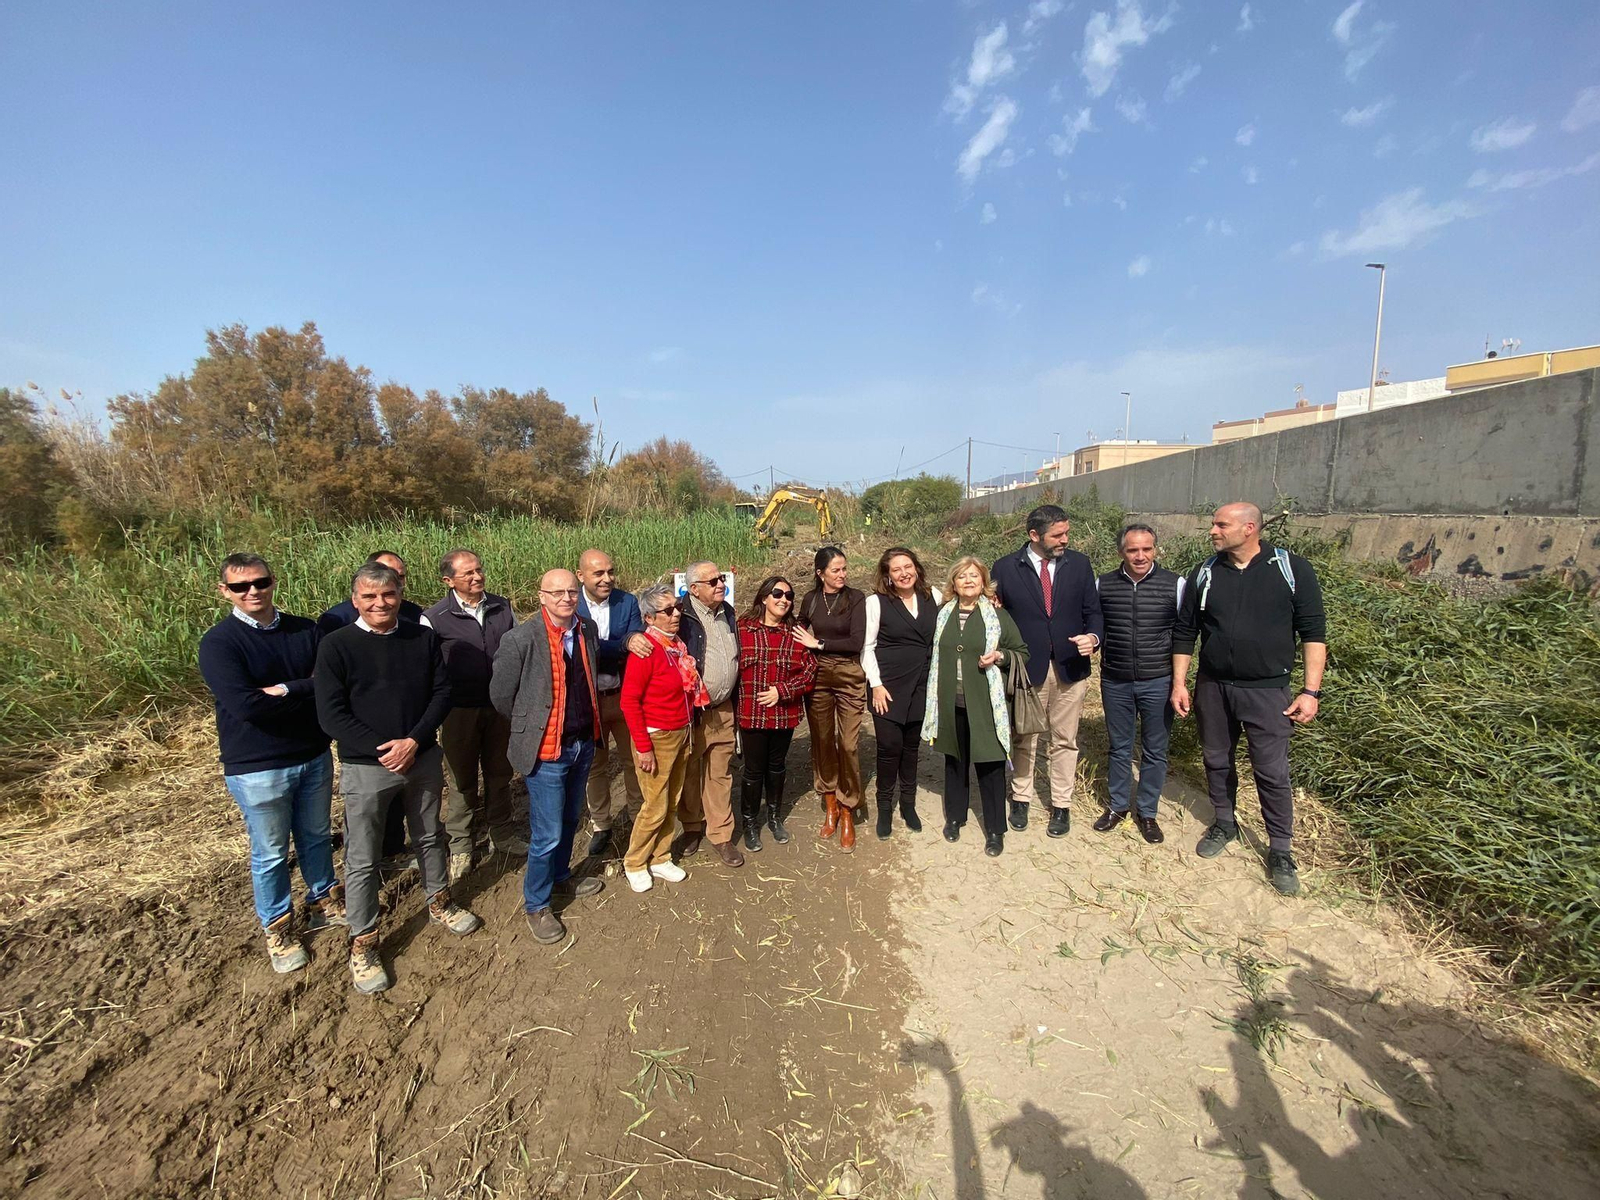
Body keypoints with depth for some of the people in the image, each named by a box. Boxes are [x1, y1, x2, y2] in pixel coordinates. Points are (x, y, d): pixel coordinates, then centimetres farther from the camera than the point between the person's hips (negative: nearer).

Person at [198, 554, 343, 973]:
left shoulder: (306, 630, -2)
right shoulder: (218, 643, -13)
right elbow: (246, 705, -24)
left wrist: (284, 690, -22)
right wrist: (307, 692, -15)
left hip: (315, 757, 3)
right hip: (257, 768, -3)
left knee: (316, 837, 21)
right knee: (270, 854, 13)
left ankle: (324, 901, 42)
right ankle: (279, 927, 33)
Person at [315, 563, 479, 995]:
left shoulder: (423, 637, -2)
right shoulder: (336, 644, -10)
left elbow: (442, 692, -2)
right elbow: (331, 713, -12)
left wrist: (414, 741, -14)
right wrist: (383, 749, -18)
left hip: (423, 759, 3)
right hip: (365, 767, -3)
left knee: (429, 837, 20)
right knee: (362, 860, 7)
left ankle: (439, 902, 42)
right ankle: (362, 943, 24)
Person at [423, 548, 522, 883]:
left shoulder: (502, 607, 0)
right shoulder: (434, 618, -11)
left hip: (501, 706, 3)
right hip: (460, 711, -3)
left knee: (500, 774, 16)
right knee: (462, 780, 11)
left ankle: (502, 833, 34)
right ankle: (461, 843, 29)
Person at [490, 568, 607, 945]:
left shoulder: (587, 630, -1)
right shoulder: (521, 639, -19)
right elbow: (501, 696, -9)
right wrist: (530, 728, 3)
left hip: (583, 744, 6)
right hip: (547, 751, -6)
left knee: (569, 822, 23)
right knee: (547, 835, 2)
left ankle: (560, 877, 46)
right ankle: (536, 905, 25)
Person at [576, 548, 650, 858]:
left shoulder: (628, 602, -7)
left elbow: (637, 647, -12)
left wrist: (602, 653, -29)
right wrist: (624, 644, -36)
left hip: (625, 696, 1)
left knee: (634, 760, 15)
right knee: (595, 765, 16)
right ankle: (600, 824, 34)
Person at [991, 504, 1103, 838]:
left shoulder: (1079, 564, 0)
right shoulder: (1006, 568, -6)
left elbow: (1093, 611, 5)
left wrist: (1093, 637, -16)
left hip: (1070, 667, 2)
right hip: (1027, 668, -1)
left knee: (1065, 740, 12)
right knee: (1024, 739, 13)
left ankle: (1061, 805, 28)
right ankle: (1021, 798, 31)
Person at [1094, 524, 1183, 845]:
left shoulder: (1175, 584, -6)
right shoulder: (1103, 584, -2)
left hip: (1158, 682, -1)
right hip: (1115, 682, 1)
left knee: (1155, 751, 11)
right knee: (1119, 747, 15)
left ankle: (1148, 812, 29)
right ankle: (1118, 806, 33)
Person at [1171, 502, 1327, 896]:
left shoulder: (1292, 569, -6)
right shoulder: (1204, 574, 2)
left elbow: (1313, 631, -4)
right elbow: (1184, 631, 7)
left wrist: (1311, 691, -8)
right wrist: (1179, 683, 4)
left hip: (1267, 690, -3)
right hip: (1212, 687, 3)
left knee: (1272, 772, 2)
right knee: (1217, 761, 15)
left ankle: (1281, 850, 20)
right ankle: (1225, 824, 36)